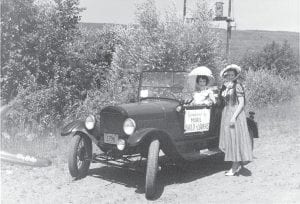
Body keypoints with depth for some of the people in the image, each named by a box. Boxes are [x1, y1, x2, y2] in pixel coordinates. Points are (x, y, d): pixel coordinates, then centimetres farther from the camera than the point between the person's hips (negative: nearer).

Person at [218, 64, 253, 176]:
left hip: (236, 114, -7)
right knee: (228, 140, 8)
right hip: (226, 114, 7)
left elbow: (241, 103, -13)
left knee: (235, 139, -3)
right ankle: (237, 165, 19)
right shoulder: (224, 87, 11)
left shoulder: (237, 86, -9)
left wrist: (234, 117, -20)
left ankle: (235, 168, 3)